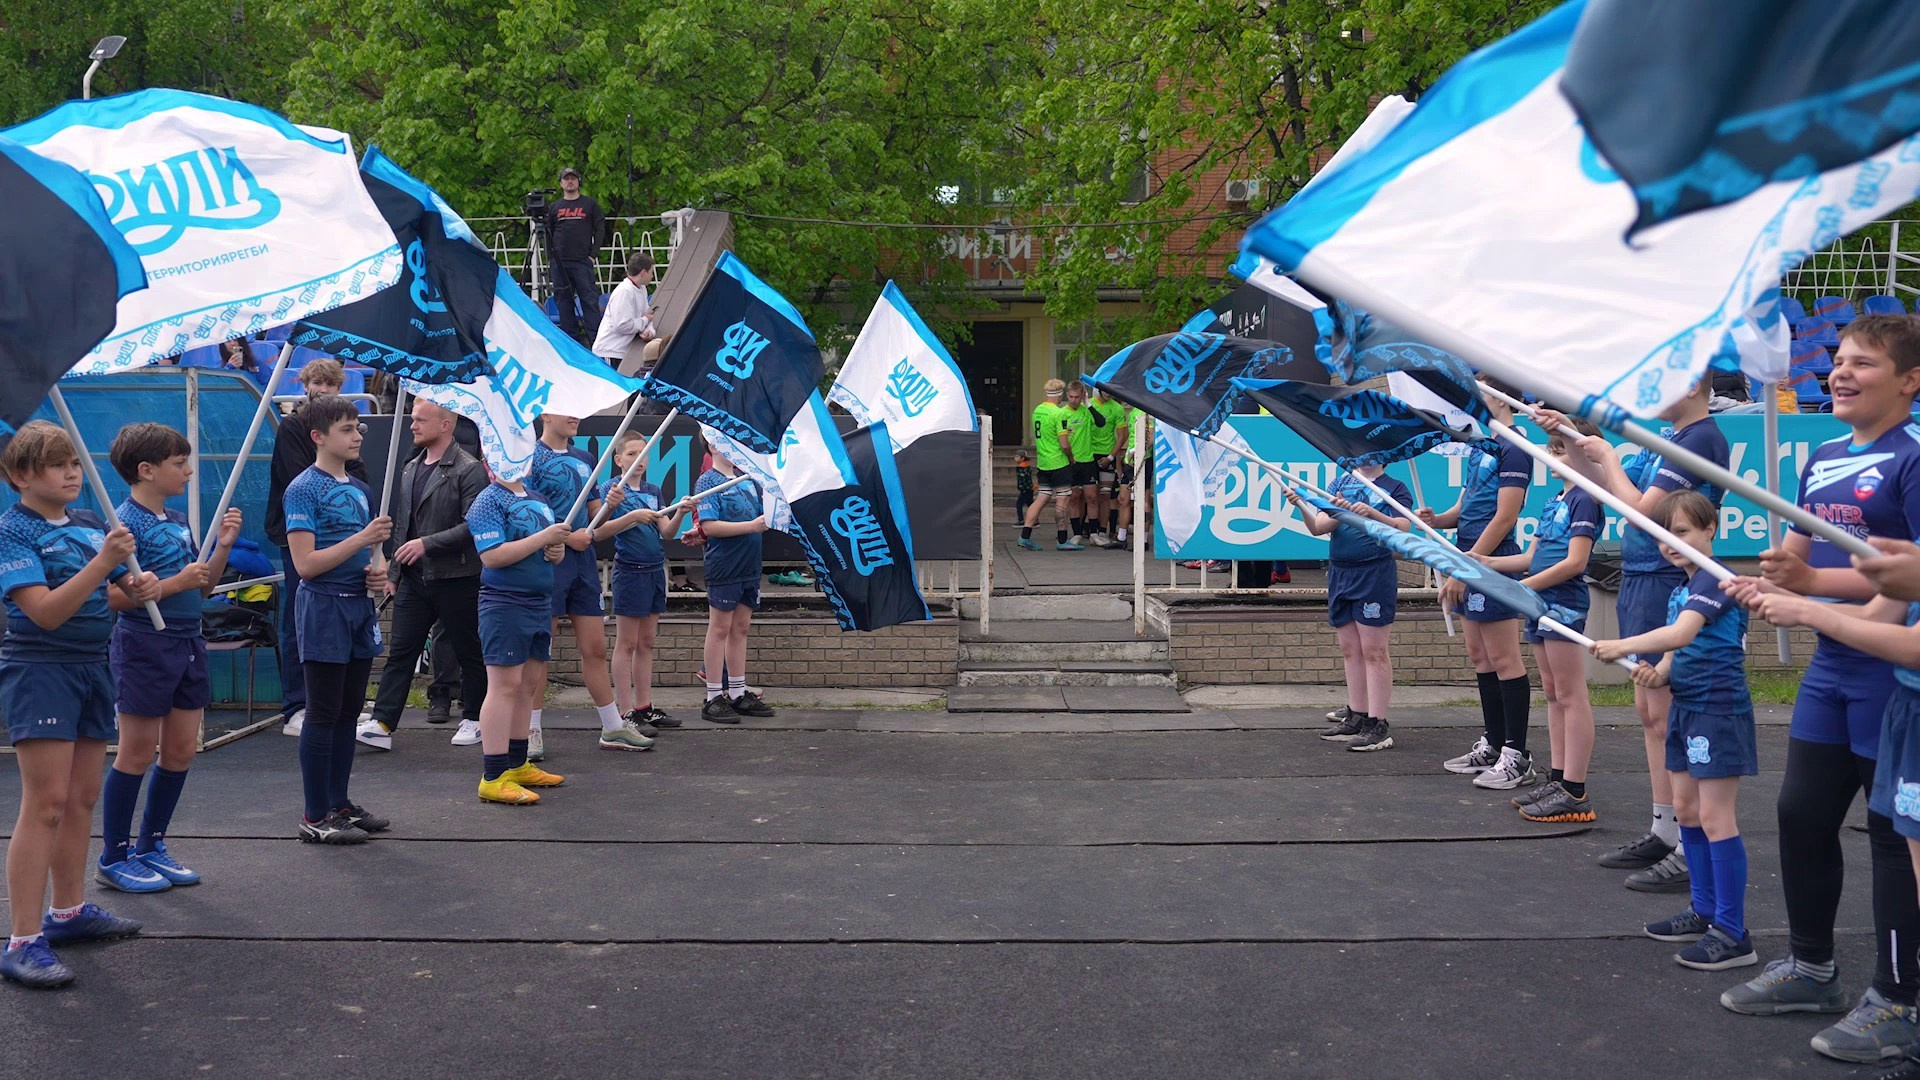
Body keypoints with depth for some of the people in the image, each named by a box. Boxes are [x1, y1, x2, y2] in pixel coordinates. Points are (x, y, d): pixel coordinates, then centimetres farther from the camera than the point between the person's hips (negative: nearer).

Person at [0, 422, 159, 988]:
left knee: (82, 798, 14)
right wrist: (102, 562, -28)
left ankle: (69, 911, 27)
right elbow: (46, 611, -21)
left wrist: (139, 586, -4)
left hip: (91, 666, 7)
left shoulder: (90, 524, 9)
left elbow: (116, 592, 19)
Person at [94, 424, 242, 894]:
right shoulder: (127, 524, -13)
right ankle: (113, 859, 12)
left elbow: (200, 587, 16)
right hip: (144, 646, -8)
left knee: (182, 749, 10)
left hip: (186, 644, 8)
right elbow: (115, 597, -20)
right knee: (137, 752, 0)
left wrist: (223, 546, 4)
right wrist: (173, 583, -24)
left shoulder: (179, 521, 12)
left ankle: (150, 848, 23)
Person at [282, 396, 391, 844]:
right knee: (323, 714, -3)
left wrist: (379, 573, 2)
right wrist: (362, 539, -21)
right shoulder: (304, 489, -9)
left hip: (359, 606, 8)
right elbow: (306, 564, -16)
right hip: (324, 607, -8)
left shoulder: (359, 488, 14)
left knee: (348, 711, 12)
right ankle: (315, 816, 4)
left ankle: (339, 803, 22)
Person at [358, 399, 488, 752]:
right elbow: (401, 526, 20)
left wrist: (427, 544, -21)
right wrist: (393, 574, 16)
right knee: (400, 652, 1)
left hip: (455, 578, -7)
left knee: (468, 652, 7)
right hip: (414, 578, 7)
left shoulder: (468, 470, -10)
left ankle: (474, 719, 20)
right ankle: (381, 725, 0)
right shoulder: (411, 469, 14)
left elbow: (474, 526, -18)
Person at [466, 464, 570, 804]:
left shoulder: (539, 500, 15)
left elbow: (552, 548, 23)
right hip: (504, 606, -8)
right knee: (505, 686, -8)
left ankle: (517, 765, 23)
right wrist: (543, 538, -21)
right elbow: (492, 556, -22)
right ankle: (493, 777, -5)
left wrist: (558, 552, -1)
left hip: (540, 603, 8)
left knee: (530, 684, 13)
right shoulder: (488, 503, -10)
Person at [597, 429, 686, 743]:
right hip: (629, 571, -7)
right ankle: (624, 716, -2)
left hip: (655, 570, 7)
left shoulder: (653, 491, 13)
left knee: (646, 642, 11)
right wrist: (633, 516, -25)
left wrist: (680, 513, -12)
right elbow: (598, 531, -16)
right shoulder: (612, 488, -6)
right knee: (626, 644, -4)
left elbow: (667, 531, 7)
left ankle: (643, 707, 18)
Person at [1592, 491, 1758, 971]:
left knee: (1715, 817, -9)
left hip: (1718, 710, -10)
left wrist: (1623, 646, -30)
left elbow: (1681, 634, -29)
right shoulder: (1682, 590, 14)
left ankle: (1733, 934, -4)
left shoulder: (1713, 580, -14)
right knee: (1686, 808, 15)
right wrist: (1656, 672, -6)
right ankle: (1704, 911, 27)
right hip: (1687, 706, 10)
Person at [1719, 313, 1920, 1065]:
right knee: (1802, 812, 14)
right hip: (1831, 666, 8)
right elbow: (1798, 550, 20)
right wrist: (1764, 583, -1)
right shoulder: (1821, 459, 11)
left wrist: (1812, 581, -25)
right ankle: (1810, 965, 31)